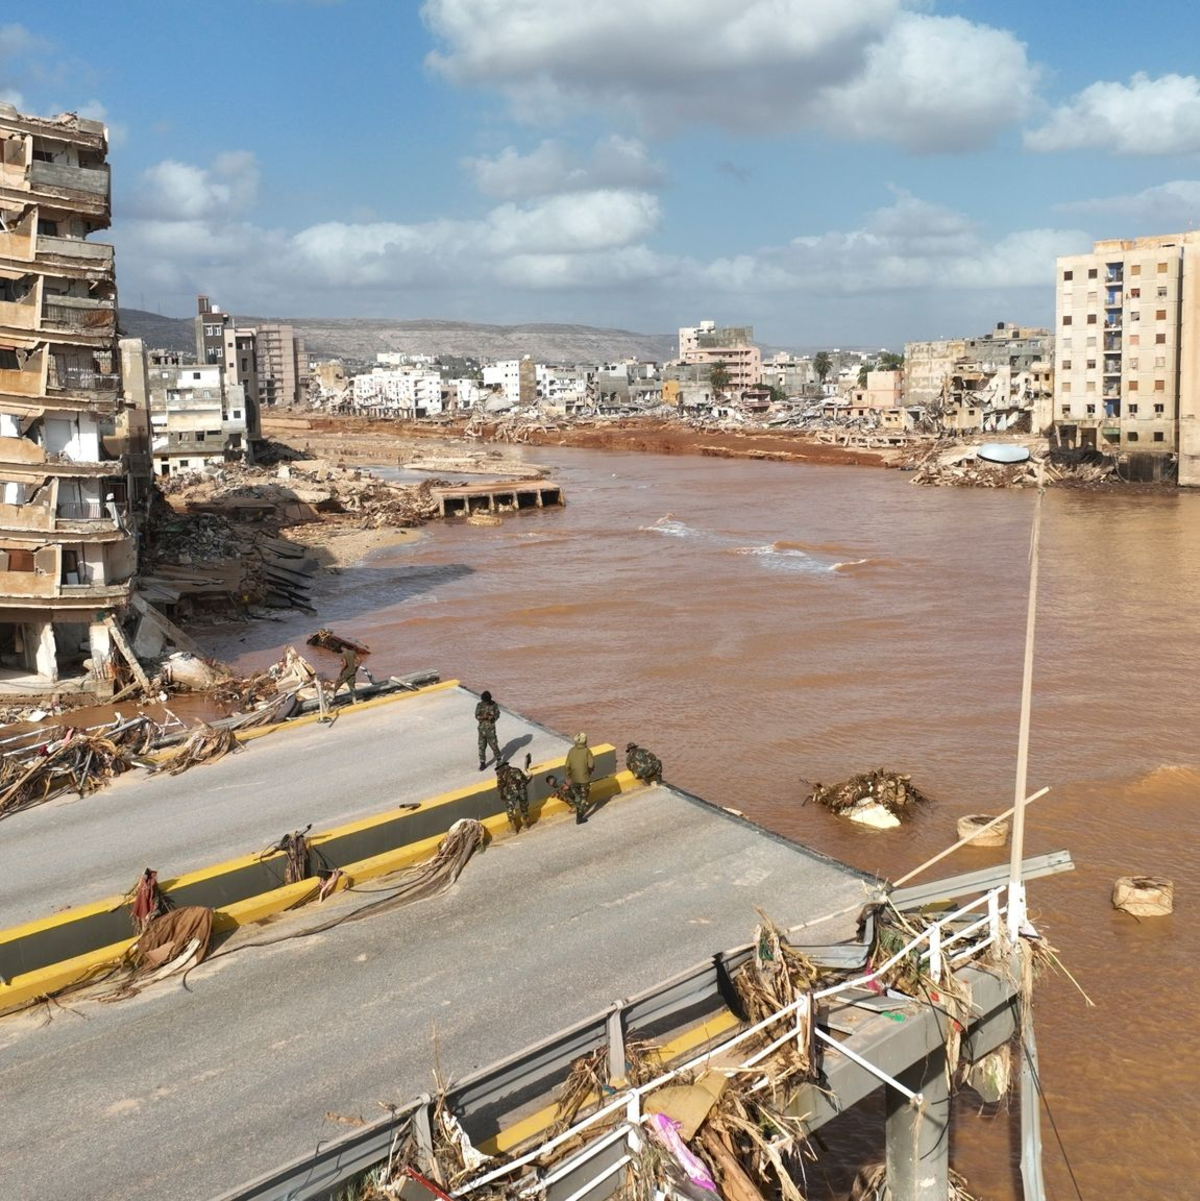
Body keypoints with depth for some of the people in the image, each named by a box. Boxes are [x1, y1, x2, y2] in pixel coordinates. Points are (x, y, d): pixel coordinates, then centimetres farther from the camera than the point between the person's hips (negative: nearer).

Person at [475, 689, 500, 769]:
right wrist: (483, 717, -22)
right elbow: (476, 716, -2)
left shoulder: (494, 705, -7)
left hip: (491, 728, -2)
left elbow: (497, 715, -2)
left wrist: (492, 717, -23)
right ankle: (482, 763, 14)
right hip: (482, 728, 2)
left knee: (494, 745, 2)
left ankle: (498, 760, 24)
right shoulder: (479, 705, -3)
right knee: (481, 746, 4)